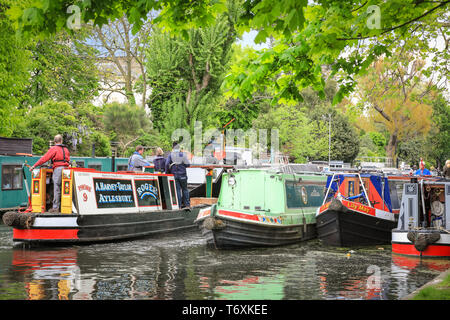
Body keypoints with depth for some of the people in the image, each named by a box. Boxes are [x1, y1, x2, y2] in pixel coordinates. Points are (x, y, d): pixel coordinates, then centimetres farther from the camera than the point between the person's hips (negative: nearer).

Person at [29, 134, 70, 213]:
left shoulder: (53, 149, 0)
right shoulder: (66, 149, 19)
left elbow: (44, 158, -5)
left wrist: (34, 166, -4)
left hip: (58, 169, -5)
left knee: (57, 189, -5)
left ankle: (55, 208, -6)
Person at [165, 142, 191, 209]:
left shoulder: (170, 155, -2)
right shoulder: (183, 154, -3)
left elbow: (167, 164, -10)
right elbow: (187, 164, -5)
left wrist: (167, 172, 1)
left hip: (174, 174, 0)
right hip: (182, 174, 0)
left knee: (177, 190, 3)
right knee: (184, 189, 11)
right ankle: (187, 204, 10)